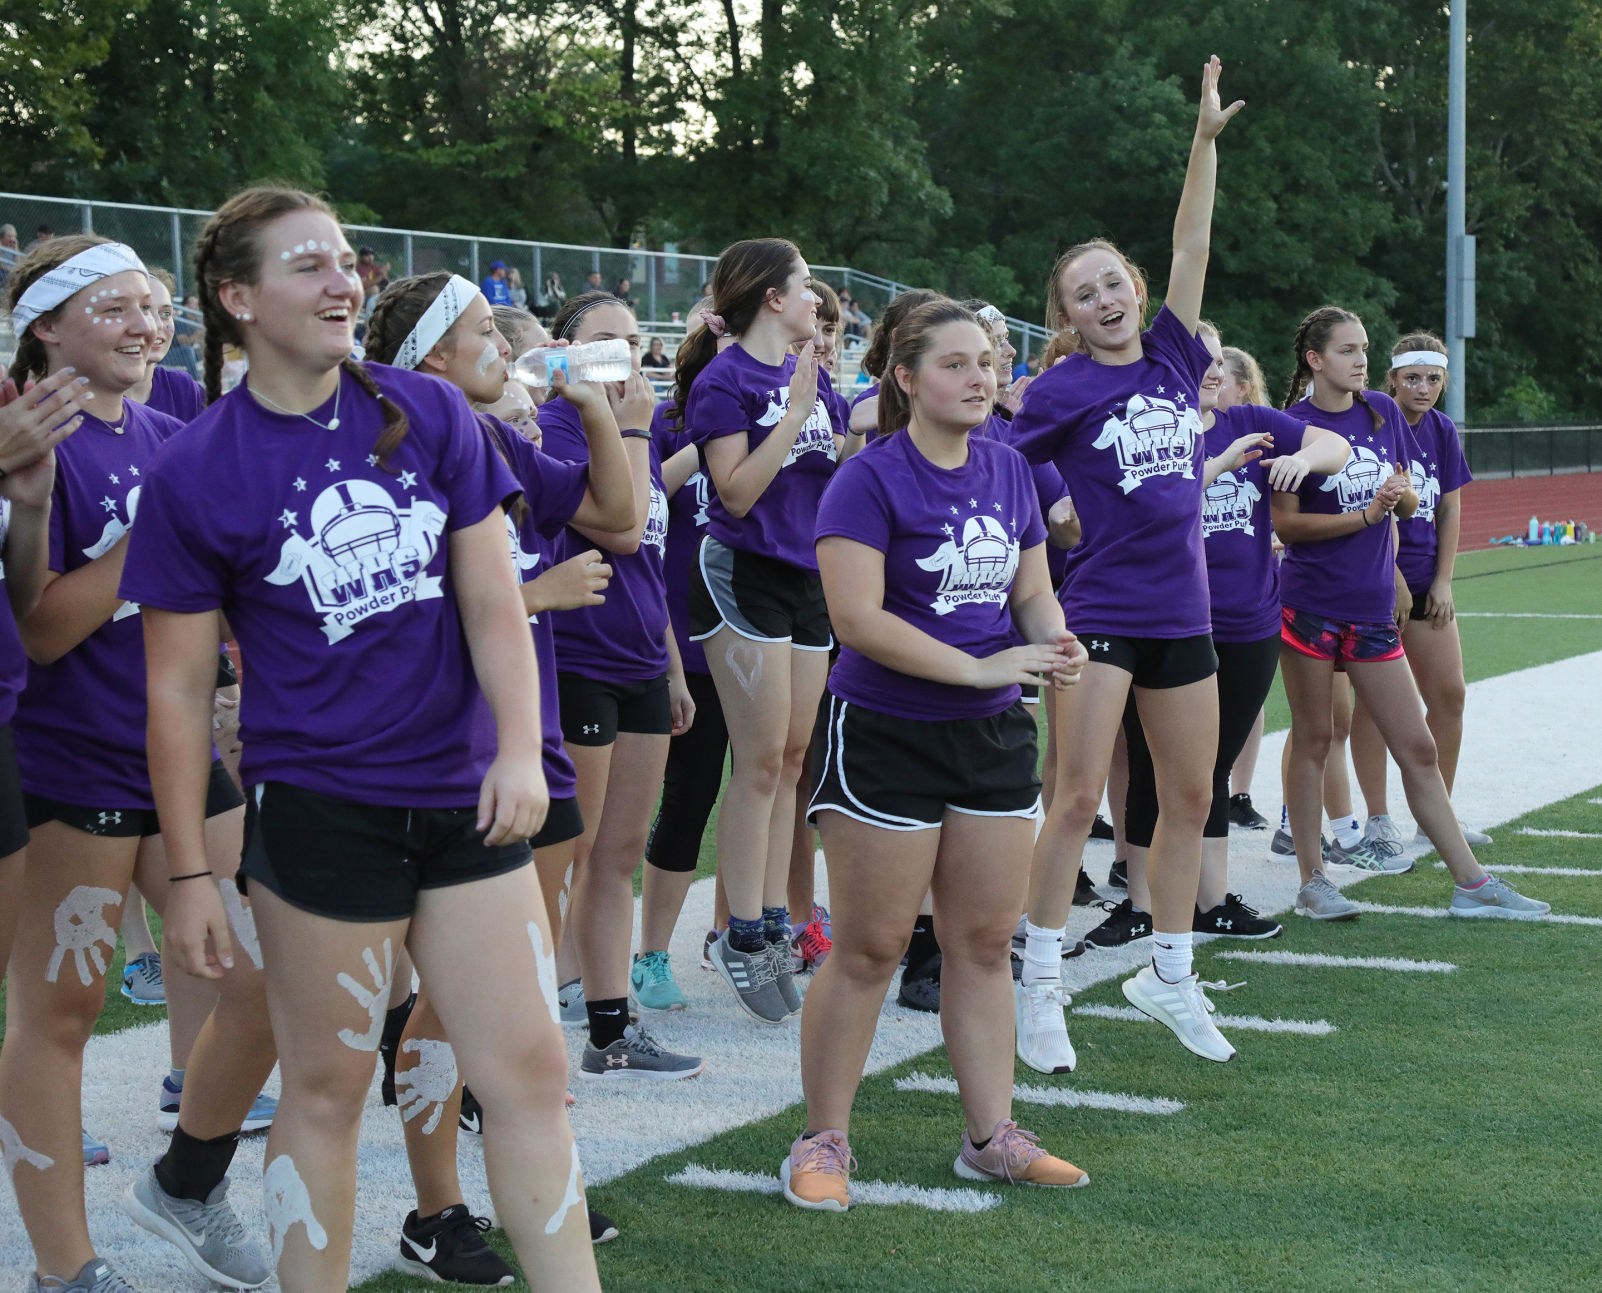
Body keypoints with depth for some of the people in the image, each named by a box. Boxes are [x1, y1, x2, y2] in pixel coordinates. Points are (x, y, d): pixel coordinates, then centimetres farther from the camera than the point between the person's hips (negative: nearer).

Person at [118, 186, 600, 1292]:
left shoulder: (430, 413, 2)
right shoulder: (197, 474, -6)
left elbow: (492, 600, 2)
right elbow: (178, 687, -3)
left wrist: (519, 748, -12)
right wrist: (189, 873, -3)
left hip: (464, 797, 3)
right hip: (320, 811, -3)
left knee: (528, 1071, 4)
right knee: (327, 1091, 6)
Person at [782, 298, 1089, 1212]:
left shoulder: (1009, 470, 8)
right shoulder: (872, 478, -12)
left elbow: (1032, 590, 16)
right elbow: (857, 617, -20)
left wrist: (1056, 644, -7)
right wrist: (977, 667, -21)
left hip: (993, 735, 6)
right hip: (885, 734, -6)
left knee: (986, 943, 11)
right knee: (869, 950, -1)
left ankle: (993, 1136, 20)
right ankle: (824, 1143, 11)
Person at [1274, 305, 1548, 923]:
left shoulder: (1382, 412, 8)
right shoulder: (1292, 426, -7)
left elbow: (1408, 503, 15)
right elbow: (1285, 524, -11)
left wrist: (1401, 495, -8)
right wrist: (1366, 514, -17)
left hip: (1373, 605, 4)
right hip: (1310, 604, -4)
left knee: (1417, 749, 5)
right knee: (1312, 738, 3)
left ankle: (1471, 883, 8)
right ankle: (1312, 882, 13)